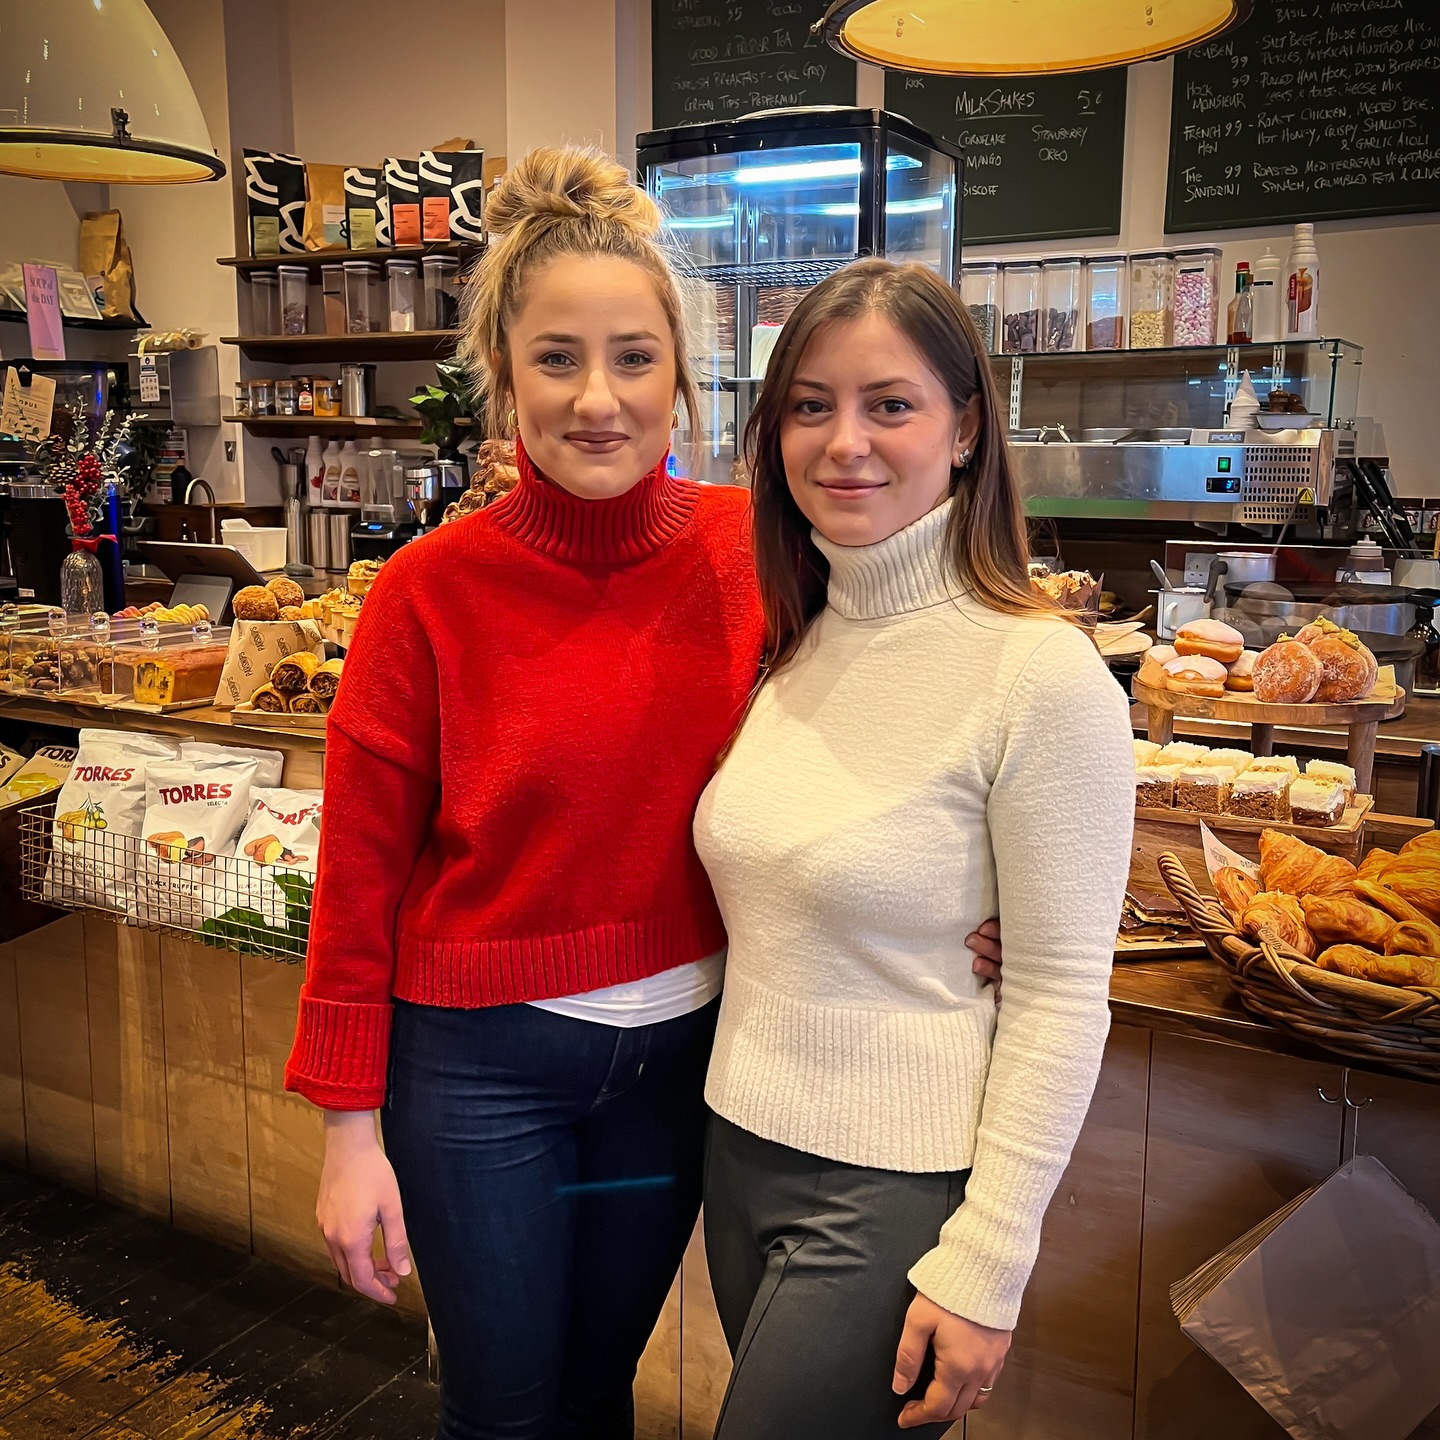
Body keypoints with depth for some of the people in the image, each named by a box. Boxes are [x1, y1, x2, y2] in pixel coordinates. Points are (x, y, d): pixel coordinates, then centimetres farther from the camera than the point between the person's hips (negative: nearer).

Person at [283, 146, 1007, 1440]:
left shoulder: (748, 549, -8)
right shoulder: (434, 589, -14)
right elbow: (362, 868, -7)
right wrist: (352, 1126, -5)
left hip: (678, 1046, 2)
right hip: (481, 1055, -2)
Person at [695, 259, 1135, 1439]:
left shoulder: (1042, 675, -18)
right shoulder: (788, 645, 3)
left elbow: (1060, 998, -16)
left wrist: (986, 1267, -14)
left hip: (896, 1188, -6)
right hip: (742, 1149, 7)